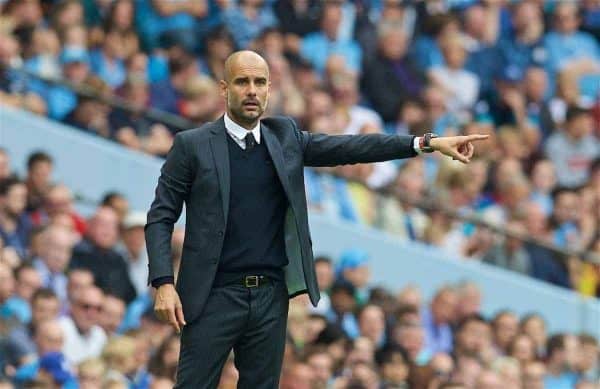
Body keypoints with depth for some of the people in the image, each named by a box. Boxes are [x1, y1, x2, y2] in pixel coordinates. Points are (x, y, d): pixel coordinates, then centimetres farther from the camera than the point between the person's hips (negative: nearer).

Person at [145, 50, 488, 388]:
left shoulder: (285, 137, 9)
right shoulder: (193, 145, -2)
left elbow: (349, 147, 6)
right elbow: (161, 217, -2)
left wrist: (427, 143, -2)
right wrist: (164, 284, -13)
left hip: (272, 296, 4)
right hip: (215, 296, -4)